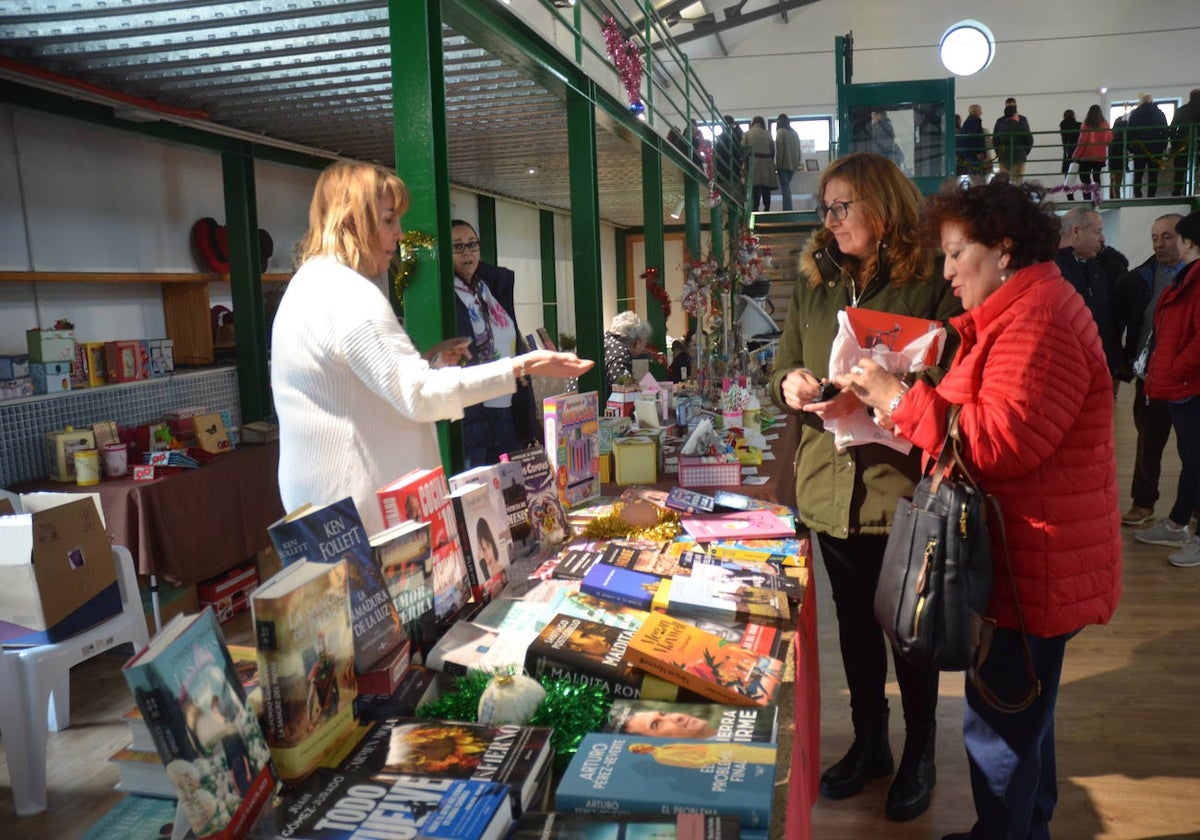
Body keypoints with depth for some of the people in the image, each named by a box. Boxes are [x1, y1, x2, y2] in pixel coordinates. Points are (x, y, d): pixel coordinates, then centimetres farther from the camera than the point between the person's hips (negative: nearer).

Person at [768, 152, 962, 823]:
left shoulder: (932, 284, -9)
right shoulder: (813, 286, 8)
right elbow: (783, 371, 12)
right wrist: (791, 384, -10)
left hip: (905, 490, -5)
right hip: (831, 486, 5)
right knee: (854, 621, 19)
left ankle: (920, 751, 34)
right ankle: (869, 742, 39)